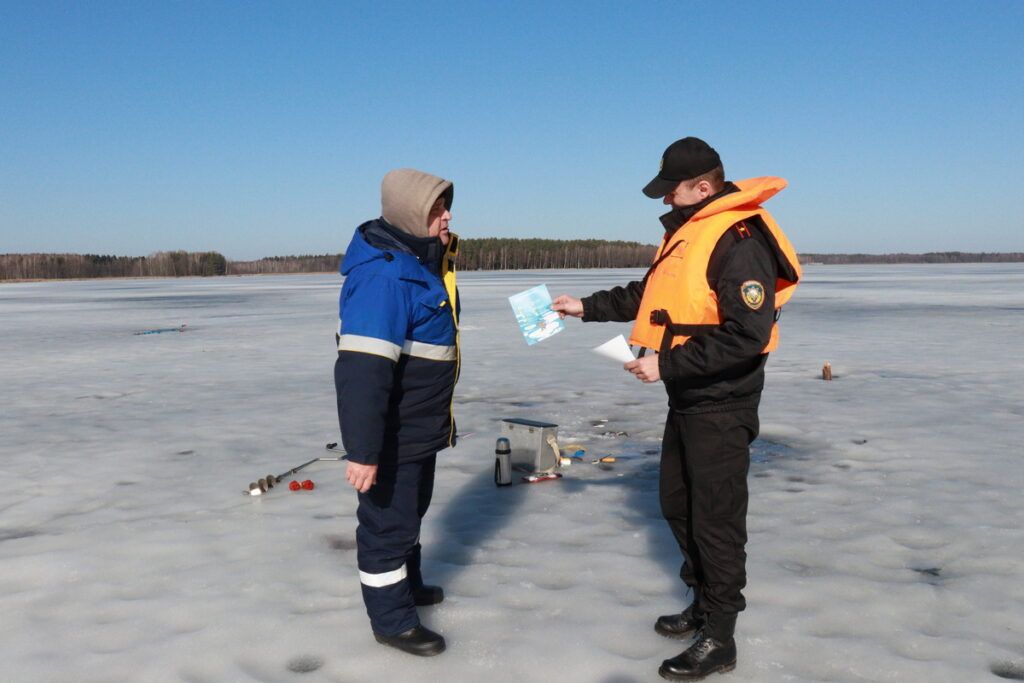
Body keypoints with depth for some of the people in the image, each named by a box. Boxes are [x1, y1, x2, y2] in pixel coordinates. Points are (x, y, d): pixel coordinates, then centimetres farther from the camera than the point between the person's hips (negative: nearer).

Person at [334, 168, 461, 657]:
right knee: (388, 519, 5)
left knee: (410, 511, 26)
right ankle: (392, 619, 20)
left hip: (421, 428, 11)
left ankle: (407, 584, 46)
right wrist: (363, 449, -34)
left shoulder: (424, 263, 8)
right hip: (392, 437, -10)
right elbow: (361, 369, -33)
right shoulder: (384, 273, -26)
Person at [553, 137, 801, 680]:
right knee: (677, 503, 19)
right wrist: (587, 307, 15)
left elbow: (747, 335, -27)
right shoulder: (684, 233, 11)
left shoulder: (739, 241, -20)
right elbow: (649, 295, 22)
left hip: (721, 406, -10)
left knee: (716, 518, 0)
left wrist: (667, 364, -25)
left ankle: (718, 639, 16)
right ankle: (704, 604, 37)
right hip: (687, 400, 10)